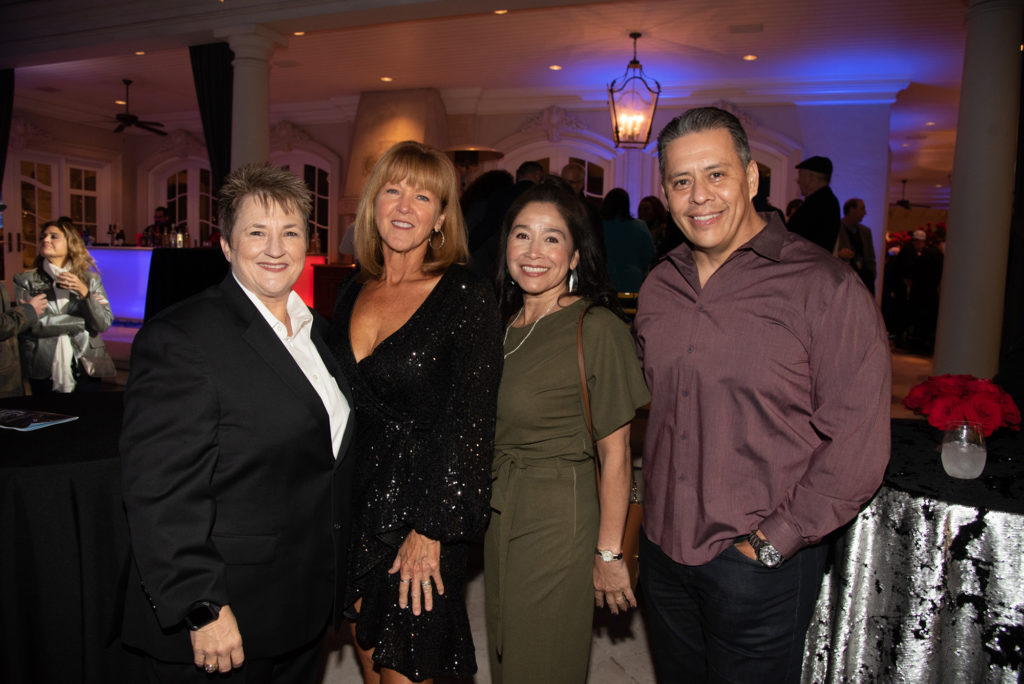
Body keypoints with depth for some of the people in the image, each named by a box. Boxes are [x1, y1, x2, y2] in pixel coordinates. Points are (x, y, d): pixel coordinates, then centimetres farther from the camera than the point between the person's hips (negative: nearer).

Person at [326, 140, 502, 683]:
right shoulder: (353, 293, 5)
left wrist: (431, 530, -16)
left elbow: (471, 422, -16)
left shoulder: (467, 297, -13)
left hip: (422, 515, -5)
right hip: (351, 510, 5)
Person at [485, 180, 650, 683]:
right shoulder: (503, 326, 5)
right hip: (498, 515, 7)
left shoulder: (597, 328, -16)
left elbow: (615, 453, -14)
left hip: (559, 518, -6)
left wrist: (609, 552, -12)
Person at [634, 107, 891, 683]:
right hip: (664, 550, 5)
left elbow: (858, 446, -15)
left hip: (760, 568, -5)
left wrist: (772, 542, -13)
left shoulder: (826, 287, -14)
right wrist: (659, 515, 10)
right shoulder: (658, 288, 4)